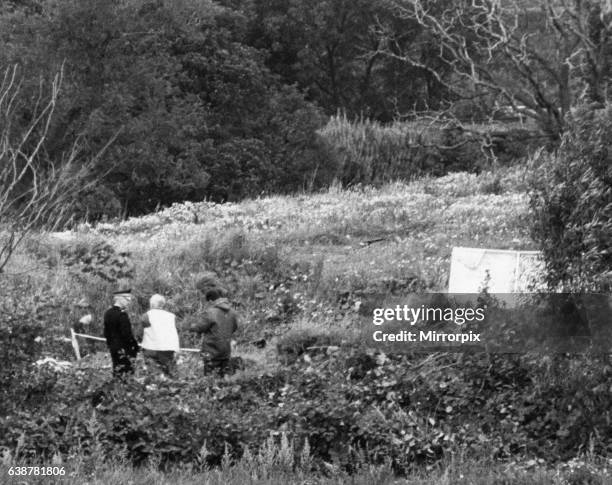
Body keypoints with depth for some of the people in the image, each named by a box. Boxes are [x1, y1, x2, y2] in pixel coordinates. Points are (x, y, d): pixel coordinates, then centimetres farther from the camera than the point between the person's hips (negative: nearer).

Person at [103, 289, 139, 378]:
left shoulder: (108, 313, 8)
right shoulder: (122, 314, -19)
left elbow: (106, 333, 14)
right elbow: (126, 334, -20)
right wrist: (135, 347, -11)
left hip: (113, 347, 9)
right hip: (123, 350, -9)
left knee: (116, 373, 15)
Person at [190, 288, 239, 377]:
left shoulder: (211, 312, -18)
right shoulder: (232, 312, 3)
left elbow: (201, 327, -11)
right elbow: (235, 327, 13)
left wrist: (193, 327, 10)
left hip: (212, 351, -6)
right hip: (226, 349, 6)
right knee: (222, 375, 15)